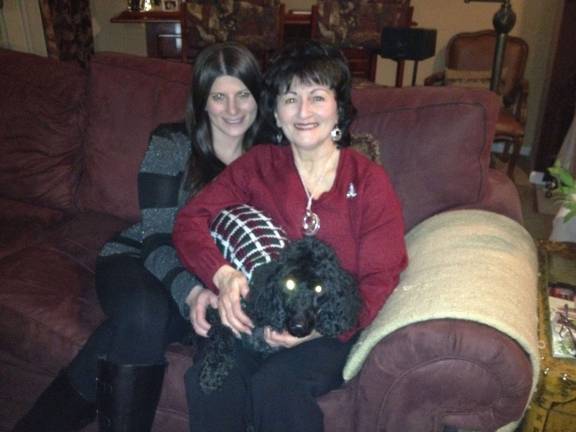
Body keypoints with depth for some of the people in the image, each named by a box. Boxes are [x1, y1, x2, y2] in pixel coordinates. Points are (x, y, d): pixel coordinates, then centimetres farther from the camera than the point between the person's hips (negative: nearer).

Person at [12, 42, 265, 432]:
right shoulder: (171, 144, -7)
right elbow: (158, 237, -13)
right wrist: (191, 292, -33)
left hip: (210, 279, 1)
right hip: (139, 261, 0)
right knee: (146, 311, -36)